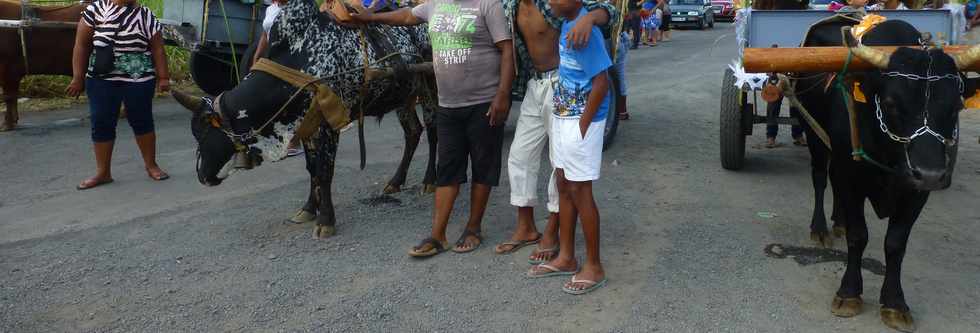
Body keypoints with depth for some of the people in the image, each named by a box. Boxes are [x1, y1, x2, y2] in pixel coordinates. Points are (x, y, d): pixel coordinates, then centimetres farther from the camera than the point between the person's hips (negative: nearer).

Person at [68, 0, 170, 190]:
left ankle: (151, 165, 23)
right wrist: (78, 78, -1)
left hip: (139, 81, -1)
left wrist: (163, 77, -2)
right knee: (101, 124, 5)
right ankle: (103, 172, 16)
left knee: (142, 121, 8)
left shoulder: (146, 16, 2)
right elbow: (81, 45, 1)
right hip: (101, 81, 1)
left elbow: (157, 50, 4)